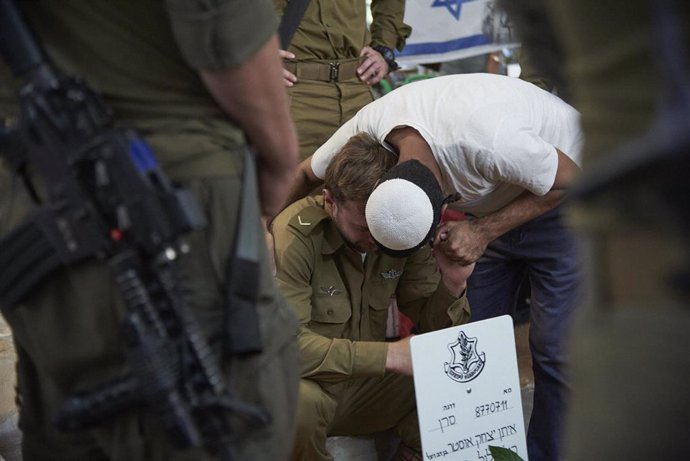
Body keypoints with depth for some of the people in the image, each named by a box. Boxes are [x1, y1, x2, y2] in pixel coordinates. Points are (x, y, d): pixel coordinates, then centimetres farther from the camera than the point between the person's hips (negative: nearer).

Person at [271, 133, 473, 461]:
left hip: (365, 383, 4)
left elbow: (432, 324, 2)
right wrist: (388, 355, -33)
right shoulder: (294, 235, -24)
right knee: (297, 402, -38)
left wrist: (451, 284, -21)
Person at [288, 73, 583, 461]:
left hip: (560, 197, -5)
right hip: (492, 205, 6)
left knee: (553, 347, -10)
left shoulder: (484, 138, -41)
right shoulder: (369, 126, -22)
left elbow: (568, 179, -24)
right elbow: (304, 174, -1)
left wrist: (484, 232, -28)